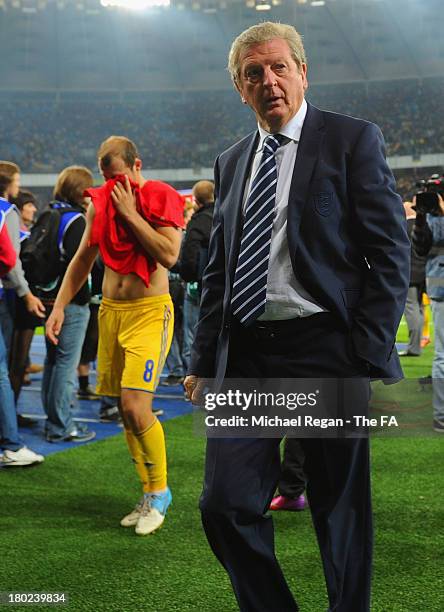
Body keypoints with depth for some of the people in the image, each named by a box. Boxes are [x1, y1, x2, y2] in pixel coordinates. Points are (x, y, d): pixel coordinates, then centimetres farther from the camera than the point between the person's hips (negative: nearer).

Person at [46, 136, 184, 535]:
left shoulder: (162, 197, -7)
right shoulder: (100, 201, 10)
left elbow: (169, 256, -19)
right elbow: (84, 258, 18)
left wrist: (130, 213, -16)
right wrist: (60, 305, 10)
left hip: (149, 311, -6)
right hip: (110, 310, 6)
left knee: (135, 407, -17)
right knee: (126, 410, 7)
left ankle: (159, 492, 3)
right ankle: (152, 496, 19)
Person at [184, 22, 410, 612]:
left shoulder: (354, 139, 0)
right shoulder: (231, 163, 16)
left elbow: (390, 253, -5)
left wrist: (372, 357, -12)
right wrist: (204, 361, 12)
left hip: (325, 348, -4)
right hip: (244, 354, 5)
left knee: (341, 509, 7)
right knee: (225, 506, 0)